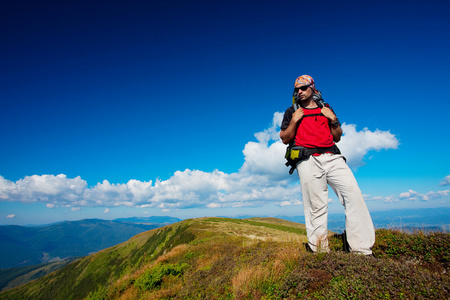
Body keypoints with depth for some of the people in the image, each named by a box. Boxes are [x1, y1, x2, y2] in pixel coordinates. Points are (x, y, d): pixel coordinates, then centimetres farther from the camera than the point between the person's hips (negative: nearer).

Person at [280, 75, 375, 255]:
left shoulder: (326, 109, 23)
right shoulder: (292, 112, 18)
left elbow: (337, 138, 21)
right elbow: (284, 139, 9)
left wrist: (333, 119, 5)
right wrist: (295, 120, -3)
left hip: (332, 157, 3)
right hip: (308, 161, -2)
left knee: (353, 193, -12)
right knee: (316, 207, -6)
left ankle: (362, 250, -7)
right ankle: (320, 251, 2)